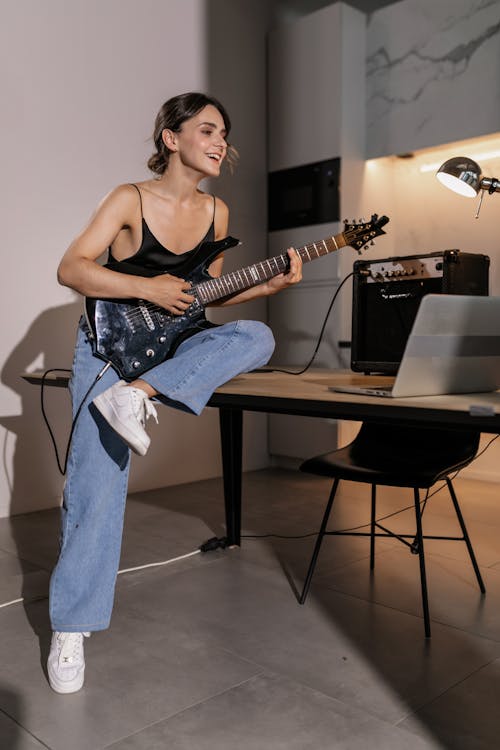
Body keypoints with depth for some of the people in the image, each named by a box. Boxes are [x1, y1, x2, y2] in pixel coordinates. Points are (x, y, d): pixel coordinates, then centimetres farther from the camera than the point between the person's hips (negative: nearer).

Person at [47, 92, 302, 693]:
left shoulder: (216, 212, 7)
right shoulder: (131, 199, -9)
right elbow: (70, 268, -14)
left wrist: (269, 285, -1)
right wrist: (149, 289, -21)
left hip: (169, 344, 5)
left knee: (256, 338, -23)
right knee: (98, 482, -12)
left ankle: (136, 397, -27)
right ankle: (69, 629, 1)